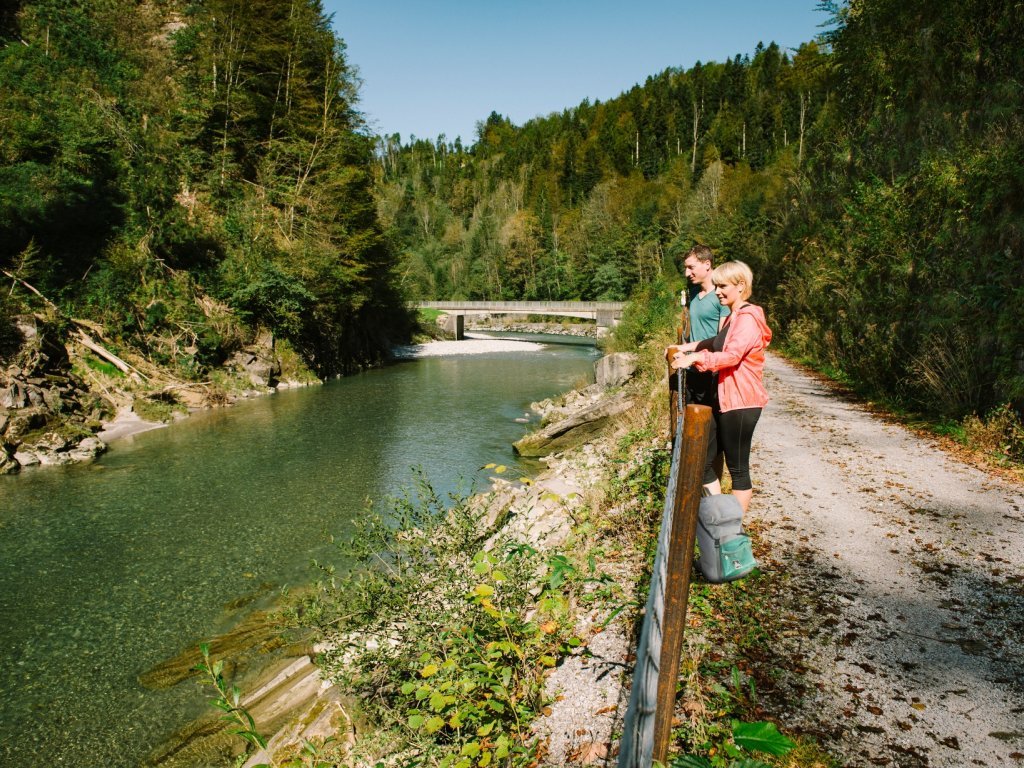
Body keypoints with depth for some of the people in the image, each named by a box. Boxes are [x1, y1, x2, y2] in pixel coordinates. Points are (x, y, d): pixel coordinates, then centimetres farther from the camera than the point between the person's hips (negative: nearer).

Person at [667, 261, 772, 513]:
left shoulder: (748, 318, -16)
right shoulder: (732, 317, 17)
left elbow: (732, 355, -30)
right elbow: (718, 343, 33)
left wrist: (695, 357, -37)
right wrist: (689, 346, 19)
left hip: (741, 403, -10)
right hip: (724, 400, 10)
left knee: (737, 468, 2)